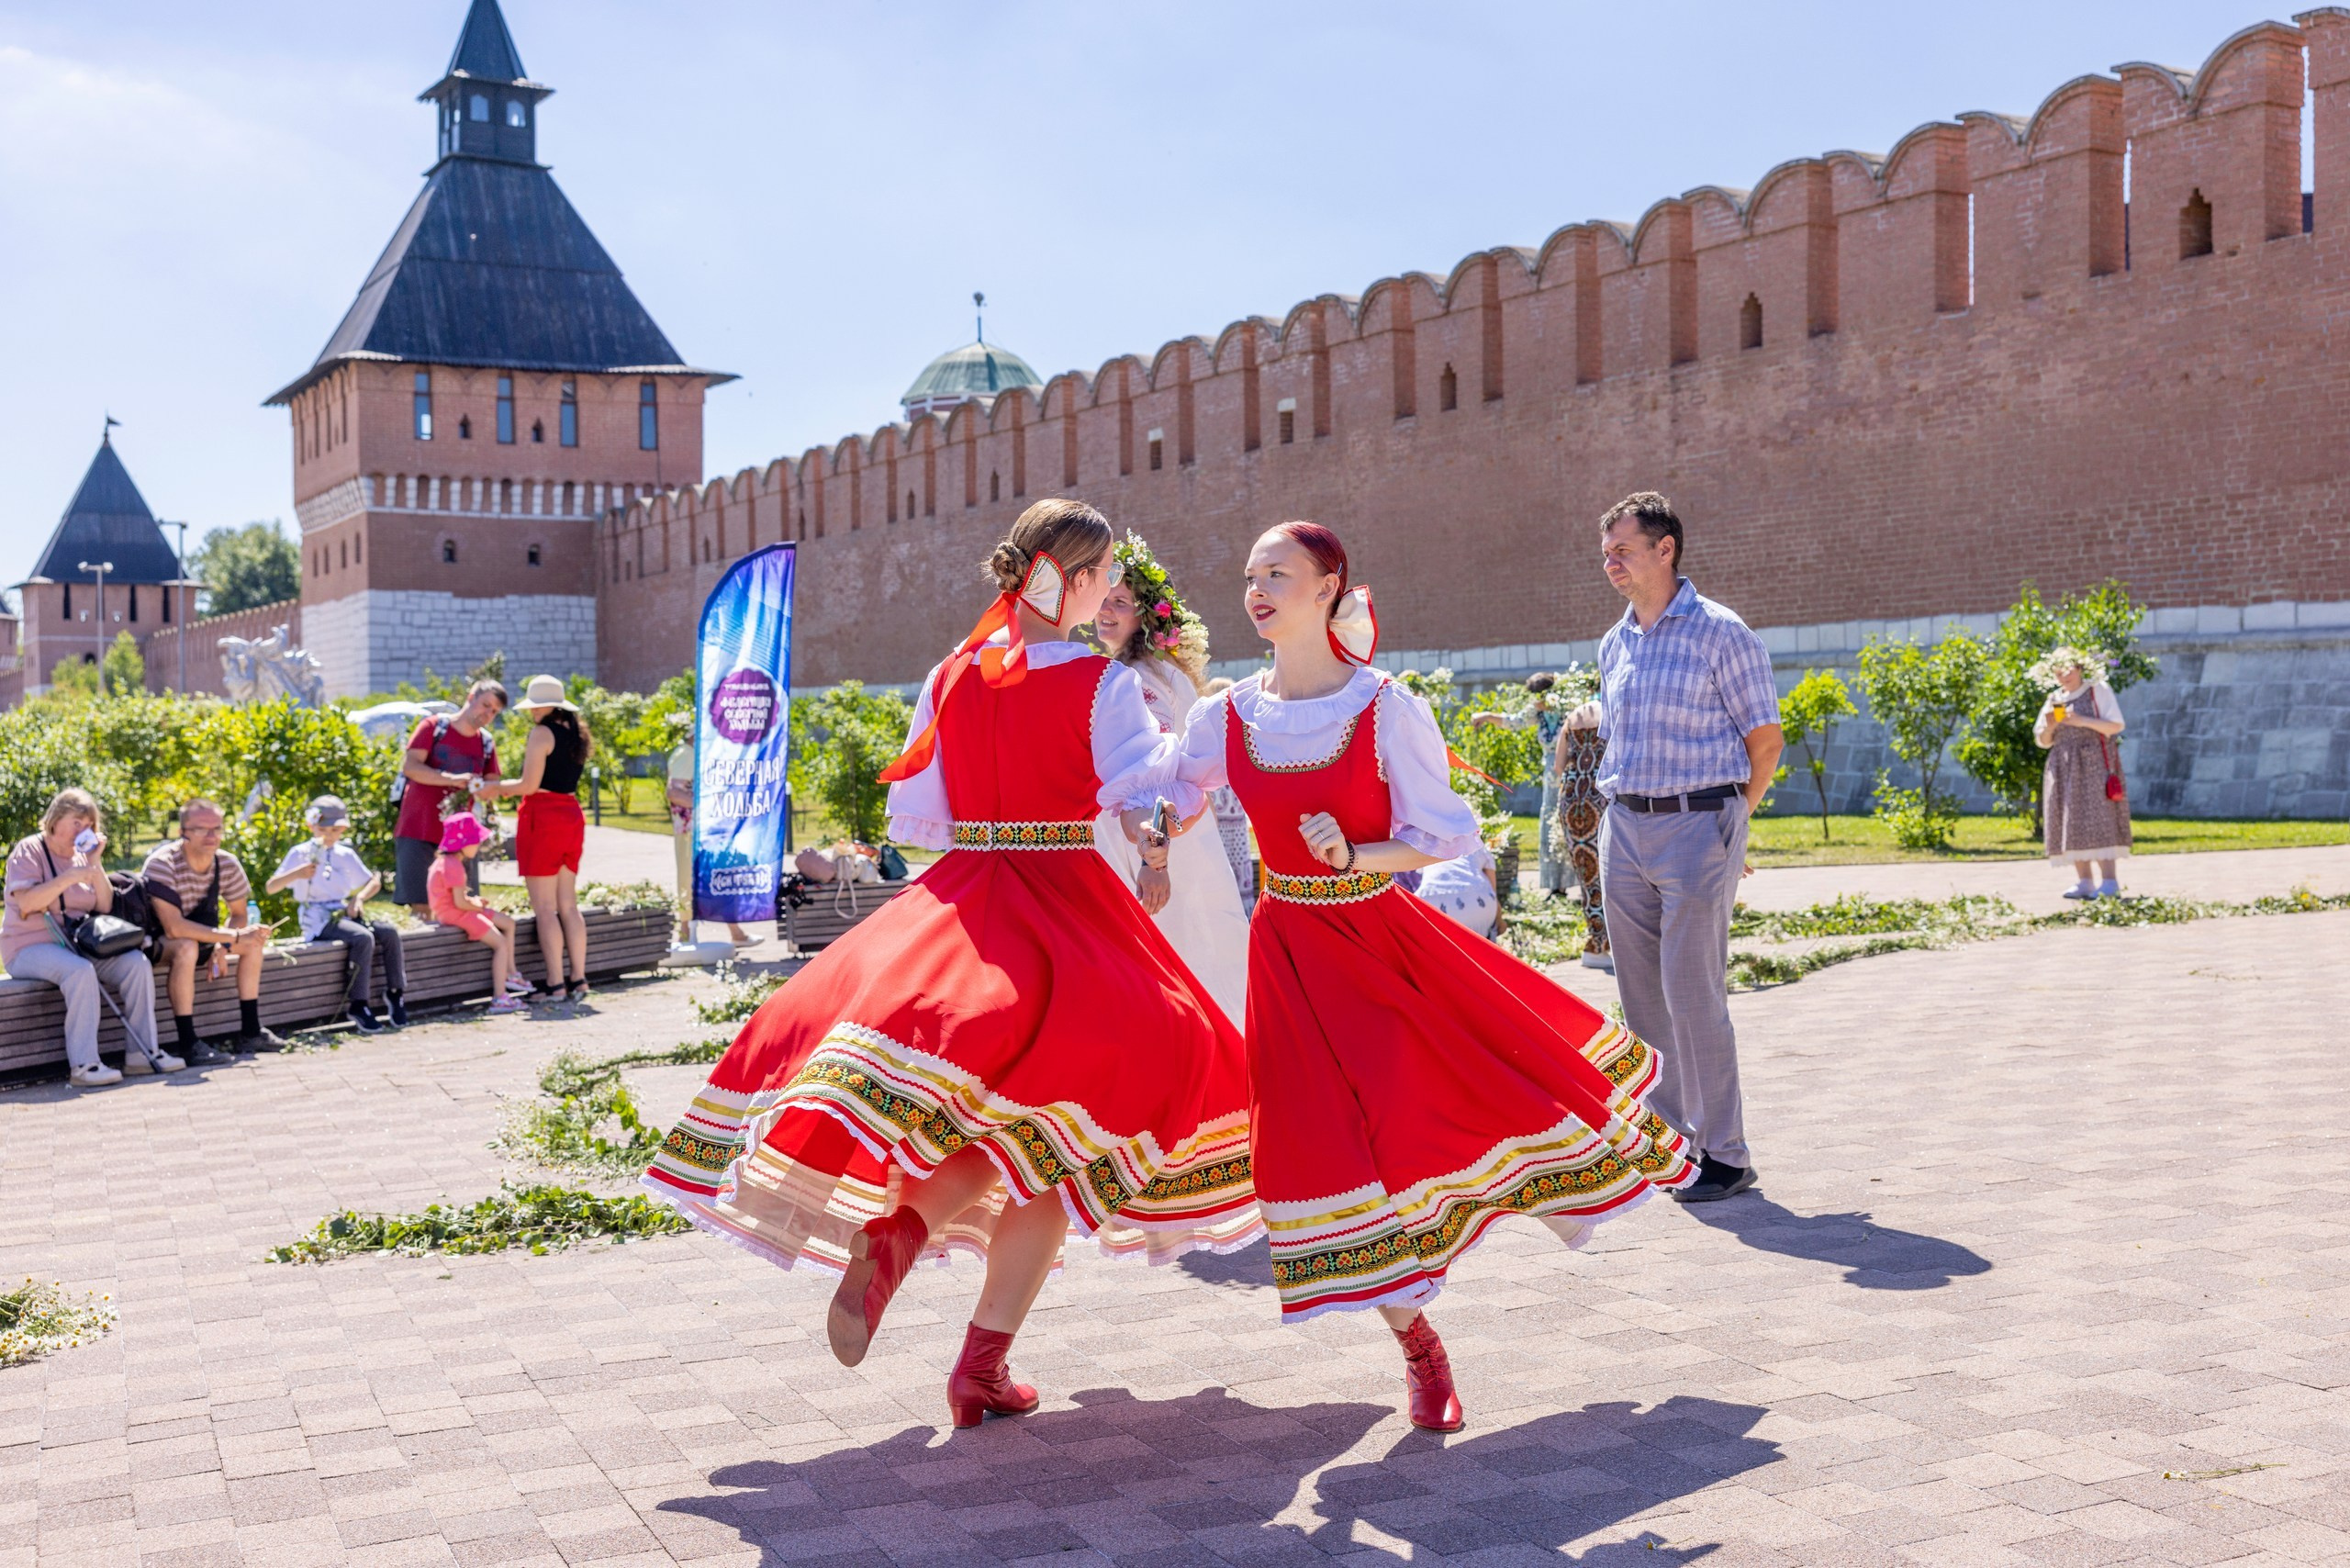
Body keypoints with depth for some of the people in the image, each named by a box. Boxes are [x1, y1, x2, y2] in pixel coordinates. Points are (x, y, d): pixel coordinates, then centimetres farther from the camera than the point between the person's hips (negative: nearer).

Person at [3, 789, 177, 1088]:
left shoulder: (82, 856, 15)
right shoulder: (29, 850, -4)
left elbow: (105, 907, 6)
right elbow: (25, 903, -20)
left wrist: (95, 864, -3)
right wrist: (72, 876, -22)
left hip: (78, 945, 7)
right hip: (30, 948, -7)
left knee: (137, 962, -16)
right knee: (80, 971, -37)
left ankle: (142, 1052, -13)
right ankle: (83, 1064, -36)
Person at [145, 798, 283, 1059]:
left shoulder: (227, 864, -9)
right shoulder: (162, 863, -29)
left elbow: (240, 914, 4)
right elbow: (174, 928, -36)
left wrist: (223, 948, -16)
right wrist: (234, 936, -36)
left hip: (202, 938, 7)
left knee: (255, 941, -5)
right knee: (187, 947, -36)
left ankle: (249, 1032, -1)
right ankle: (188, 1043, -31)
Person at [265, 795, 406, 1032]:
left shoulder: (346, 855, 15)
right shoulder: (300, 854, 1)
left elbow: (374, 882, 22)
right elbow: (270, 888, -7)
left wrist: (359, 897, 1)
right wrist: (296, 874, -24)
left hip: (344, 914, 5)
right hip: (318, 921, -5)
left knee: (389, 931, -20)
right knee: (363, 937, -31)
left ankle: (395, 992, -9)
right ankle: (358, 1005, -27)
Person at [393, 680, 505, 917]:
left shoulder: (486, 742, 11)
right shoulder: (434, 727, -1)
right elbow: (409, 766, -11)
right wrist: (452, 779, -23)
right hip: (419, 832, -4)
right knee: (421, 906, -7)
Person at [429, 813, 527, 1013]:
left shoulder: (447, 862, 13)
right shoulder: (453, 866, -22)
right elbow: (459, 903, -26)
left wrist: (472, 900, 4)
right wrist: (477, 907, -7)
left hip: (457, 912, 11)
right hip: (454, 914, -11)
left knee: (508, 923, 16)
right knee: (501, 943, -15)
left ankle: (510, 974, 18)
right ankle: (499, 998, -19)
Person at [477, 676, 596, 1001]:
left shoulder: (542, 733, -10)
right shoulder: (576, 734, 14)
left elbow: (529, 785, -14)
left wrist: (495, 787, 2)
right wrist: (501, 790, 24)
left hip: (543, 818, -8)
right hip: (572, 815, 8)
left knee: (545, 908, -4)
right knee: (568, 905, 10)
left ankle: (556, 985, -6)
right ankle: (578, 980, 8)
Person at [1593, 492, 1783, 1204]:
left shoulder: (1720, 633, -7)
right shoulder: (1613, 644, 13)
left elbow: (1765, 741, -4)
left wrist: (1724, 820, 2)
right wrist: (1630, 814, 14)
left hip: (1697, 826, -7)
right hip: (1623, 827, 7)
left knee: (1693, 997, -6)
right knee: (1642, 997, 10)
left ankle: (1724, 1154, 4)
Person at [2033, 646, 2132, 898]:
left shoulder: (2098, 690, 2)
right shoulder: (2054, 699, 16)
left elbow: (2116, 726, -6)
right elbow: (2043, 741, 17)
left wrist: (2081, 721, -16)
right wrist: (2049, 726, -5)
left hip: (2094, 764, -5)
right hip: (2064, 768, 6)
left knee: (2097, 820, -15)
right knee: (2071, 823, -1)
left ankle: (2109, 882, -20)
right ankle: (2083, 882, -1)